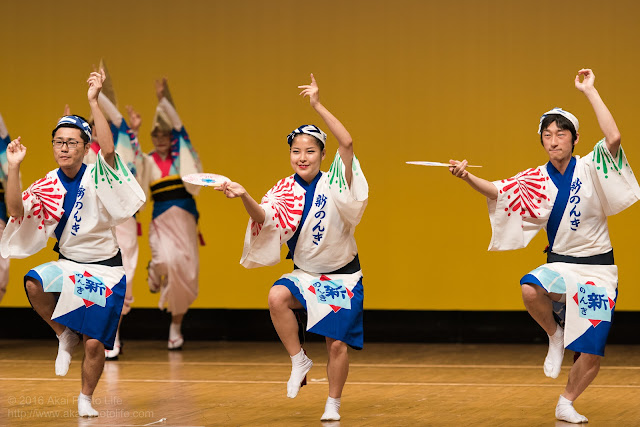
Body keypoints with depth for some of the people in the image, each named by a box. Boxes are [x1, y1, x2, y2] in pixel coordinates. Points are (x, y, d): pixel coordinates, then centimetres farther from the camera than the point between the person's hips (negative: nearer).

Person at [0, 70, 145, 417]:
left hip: (104, 268, -2)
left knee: (94, 344, -4)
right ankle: (65, 336, -6)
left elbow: (109, 150, -31)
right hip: (68, 264, 2)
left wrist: (94, 102, -38)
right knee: (34, 284, -31)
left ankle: (86, 399, 23)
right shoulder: (48, 187, -1)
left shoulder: (97, 177, -11)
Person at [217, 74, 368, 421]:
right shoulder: (286, 191, -3)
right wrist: (244, 197, -40)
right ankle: (298, 360, -11)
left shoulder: (333, 183, -11)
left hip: (342, 275, -2)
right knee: (277, 297, -29)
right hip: (304, 274, 2)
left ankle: (333, 405, 18)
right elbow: (264, 218, -21)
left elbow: (347, 143, -27)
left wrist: (318, 106, -29)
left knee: (337, 344, -4)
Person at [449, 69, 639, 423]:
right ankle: (554, 337, -5)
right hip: (559, 264, 2)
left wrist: (589, 91, -21)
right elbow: (498, 191, -3)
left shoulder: (590, 168, -8)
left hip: (598, 268, -2)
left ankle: (566, 404, 23)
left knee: (592, 355, -3)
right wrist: (467, 177, -22)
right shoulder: (537, 180, 2)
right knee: (530, 290, -35)